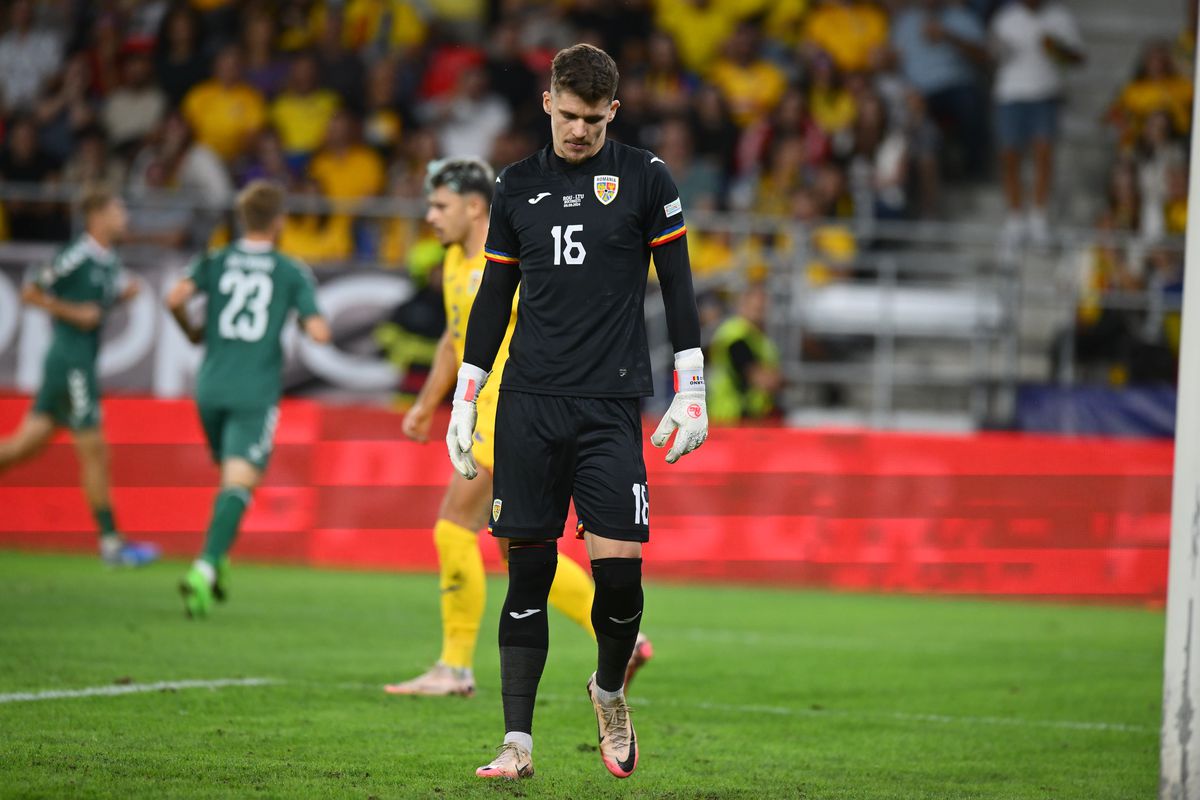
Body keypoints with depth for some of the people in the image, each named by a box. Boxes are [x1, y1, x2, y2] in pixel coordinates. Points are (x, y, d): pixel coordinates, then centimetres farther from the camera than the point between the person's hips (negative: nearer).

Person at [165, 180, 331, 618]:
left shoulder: (215, 262, 6)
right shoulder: (292, 272, 0)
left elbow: (176, 298, -9)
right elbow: (319, 332, -6)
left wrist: (192, 331, 11)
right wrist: (312, 322, 18)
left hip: (211, 387, 4)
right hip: (256, 392, -4)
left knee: (229, 474, 25)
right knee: (239, 483, -12)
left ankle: (216, 564, 20)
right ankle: (205, 568, -30)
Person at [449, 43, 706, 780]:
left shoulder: (645, 178, 3)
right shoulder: (518, 186, 11)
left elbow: (678, 286, 4)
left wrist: (692, 393, -2)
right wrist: (465, 401, 13)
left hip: (611, 406, -2)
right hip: (528, 404, 2)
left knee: (619, 568, -9)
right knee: (527, 573, -1)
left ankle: (609, 689, 20)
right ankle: (518, 741, 1)